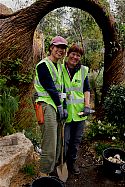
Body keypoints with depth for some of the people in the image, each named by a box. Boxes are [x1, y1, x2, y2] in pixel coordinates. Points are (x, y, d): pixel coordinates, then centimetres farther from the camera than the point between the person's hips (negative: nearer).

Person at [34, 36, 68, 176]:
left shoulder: (60, 66, 19)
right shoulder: (43, 65, -7)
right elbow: (50, 88, -12)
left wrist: (63, 107, 10)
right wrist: (59, 106, -7)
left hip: (57, 106, 9)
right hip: (47, 105, -8)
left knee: (57, 144, 14)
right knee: (49, 147, -8)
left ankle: (53, 169, 29)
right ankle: (45, 175, 7)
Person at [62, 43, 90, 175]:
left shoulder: (83, 70, 6)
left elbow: (87, 89, 10)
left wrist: (87, 105, -2)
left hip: (79, 111, 3)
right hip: (65, 111, -3)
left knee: (76, 139, 14)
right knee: (64, 140, 3)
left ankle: (72, 162, 35)